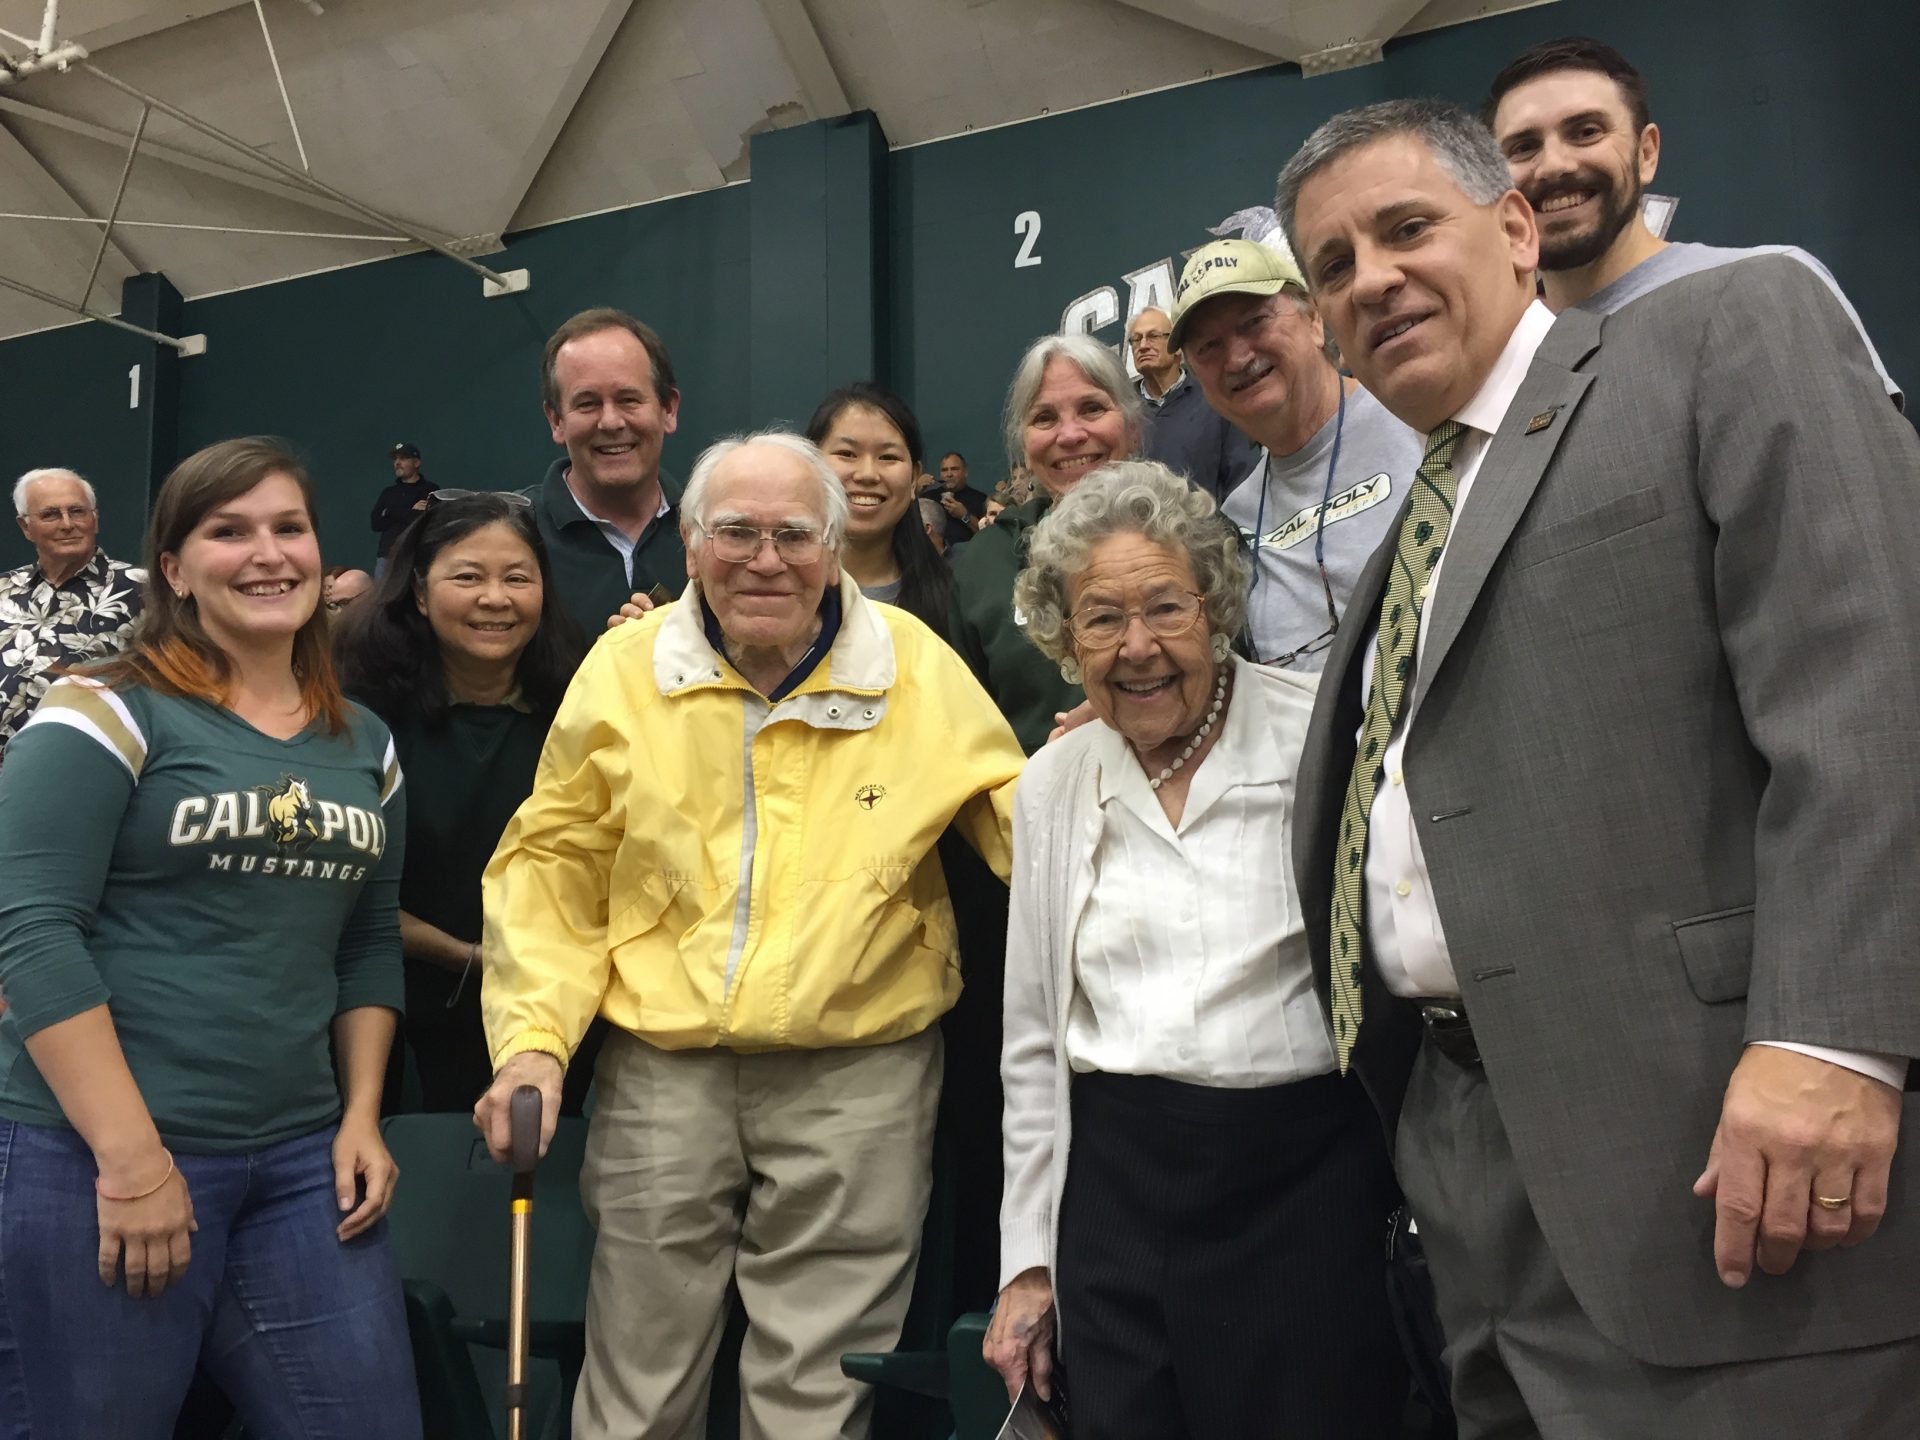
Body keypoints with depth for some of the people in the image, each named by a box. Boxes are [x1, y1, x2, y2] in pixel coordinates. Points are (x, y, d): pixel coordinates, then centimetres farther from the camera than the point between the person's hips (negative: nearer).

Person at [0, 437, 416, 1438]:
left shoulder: (364, 743, 11)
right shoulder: (107, 714, -7)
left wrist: (361, 1117, 5)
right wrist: (132, 1159, -17)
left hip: (302, 1160, 5)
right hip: (95, 1156, -5)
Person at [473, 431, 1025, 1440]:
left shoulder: (917, 667, -3)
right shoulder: (622, 669, 0)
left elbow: (1021, 821, 6)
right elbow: (553, 868, 6)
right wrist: (533, 1038, -3)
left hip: (859, 1080, -1)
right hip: (660, 1073, 1)